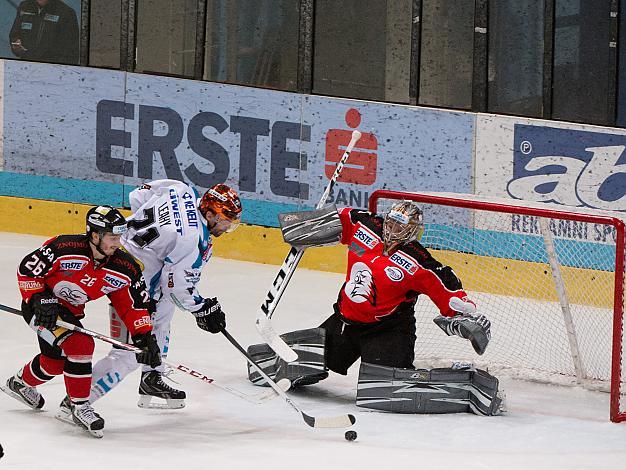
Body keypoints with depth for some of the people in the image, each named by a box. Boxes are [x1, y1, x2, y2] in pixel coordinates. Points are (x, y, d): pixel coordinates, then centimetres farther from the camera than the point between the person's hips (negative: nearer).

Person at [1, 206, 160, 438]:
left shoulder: (125, 268, -15)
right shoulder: (63, 248, -30)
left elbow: (134, 305, -6)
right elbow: (27, 270, -20)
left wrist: (145, 337, -14)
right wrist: (39, 300, -26)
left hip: (70, 311, 7)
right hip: (40, 304, -7)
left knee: (56, 361, 20)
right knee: (80, 345, -24)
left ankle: (21, 383, 49)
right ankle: (78, 407, -12)